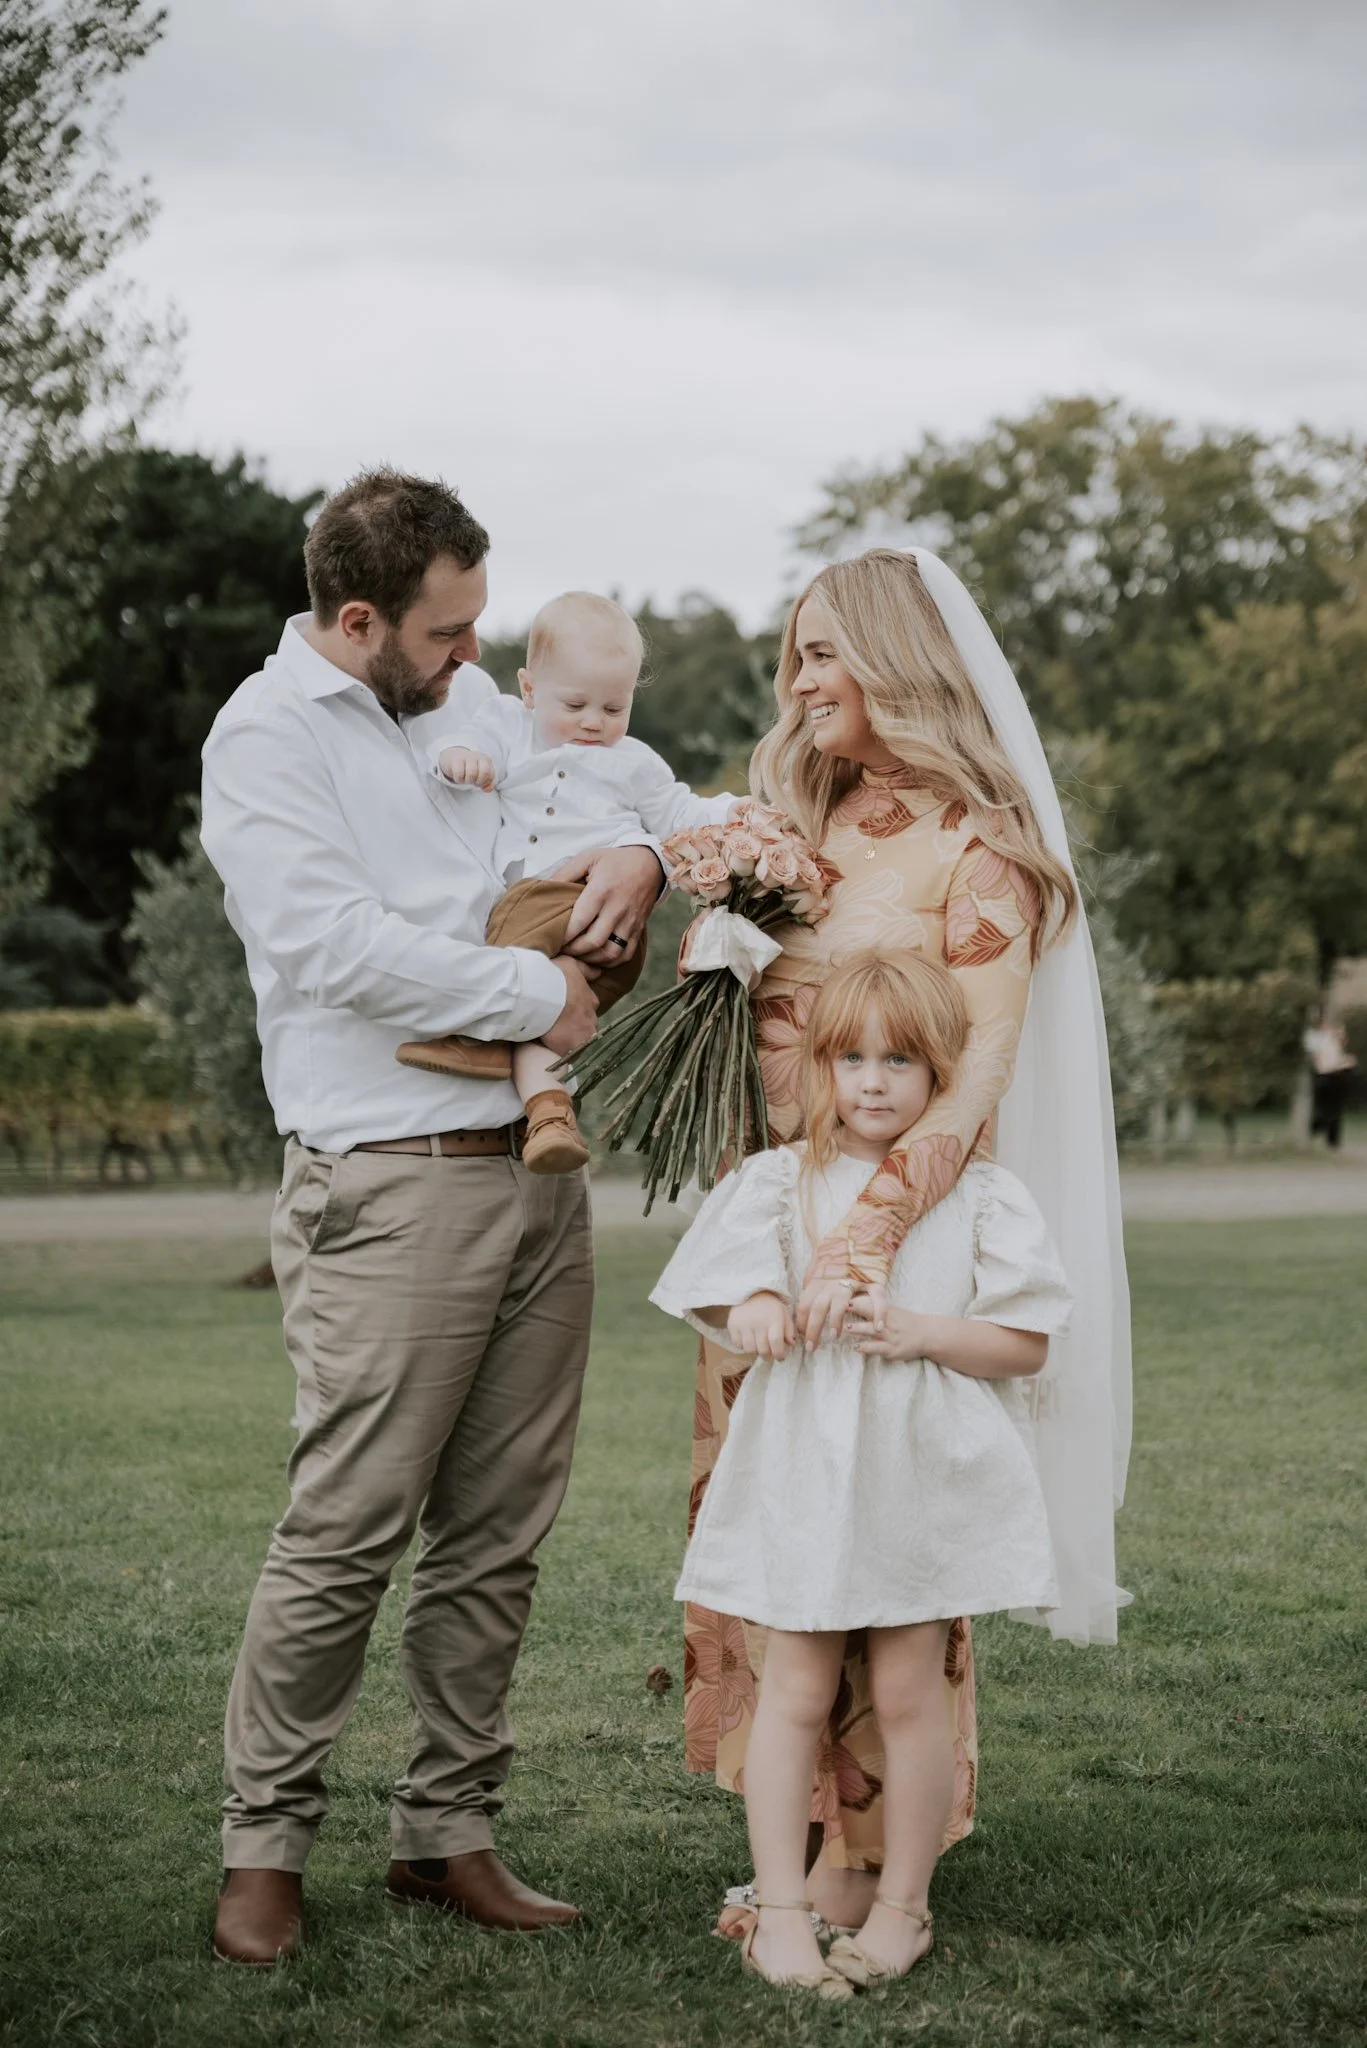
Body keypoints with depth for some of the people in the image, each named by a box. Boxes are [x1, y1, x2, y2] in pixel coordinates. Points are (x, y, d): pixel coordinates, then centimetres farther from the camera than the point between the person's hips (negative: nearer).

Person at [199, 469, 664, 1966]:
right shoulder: (268, 734, -5)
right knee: (347, 1532, -7)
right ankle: (264, 1845, 7)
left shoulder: (469, 697, 15)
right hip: (395, 1186, -7)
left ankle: (447, 1832, 18)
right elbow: (333, 946, -16)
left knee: (498, 1533, 8)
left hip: (537, 1170, 7)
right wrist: (540, 992, -12)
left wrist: (642, 854, 3)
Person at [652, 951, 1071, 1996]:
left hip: (925, 1477, -1)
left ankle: (903, 1907, 19)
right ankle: (780, 1910, 10)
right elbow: (737, 1301, 6)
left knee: (909, 1691, 5)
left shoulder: (982, 1195, 1)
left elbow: (1025, 1344, -1)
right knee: (796, 1691, 3)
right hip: (804, 1468, 1)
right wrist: (756, 1312, -17)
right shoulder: (780, 1181, 5)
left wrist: (920, 1332, -15)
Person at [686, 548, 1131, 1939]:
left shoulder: (975, 848, -10)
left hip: (898, 1232, -7)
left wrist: (866, 1235, -29)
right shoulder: (800, 823, 13)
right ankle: (799, 1836, 18)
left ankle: (869, 1857, 9)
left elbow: (977, 1076, -19)